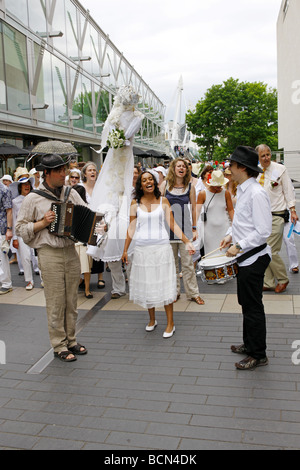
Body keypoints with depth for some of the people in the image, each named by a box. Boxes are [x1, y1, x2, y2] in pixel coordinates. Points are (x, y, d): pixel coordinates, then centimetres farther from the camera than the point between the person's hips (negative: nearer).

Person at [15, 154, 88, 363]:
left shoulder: (71, 193, 8)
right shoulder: (33, 198, -5)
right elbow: (20, 228, -2)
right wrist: (42, 223, -15)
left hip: (71, 251, 5)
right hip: (50, 254, -4)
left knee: (71, 300, 13)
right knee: (56, 302, 2)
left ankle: (71, 340, 28)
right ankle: (59, 346, 16)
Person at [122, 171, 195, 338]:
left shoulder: (163, 201, 2)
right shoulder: (135, 204, 4)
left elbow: (173, 224, 1)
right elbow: (131, 228, 7)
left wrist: (187, 241, -7)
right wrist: (125, 250, 7)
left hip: (161, 247, -1)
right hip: (142, 248, 2)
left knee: (164, 284, 1)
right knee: (146, 284, 9)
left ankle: (170, 323, 12)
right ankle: (152, 320, 28)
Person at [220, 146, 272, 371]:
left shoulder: (256, 194, -22)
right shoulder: (242, 190, 9)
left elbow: (263, 231, -25)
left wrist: (239, 246, -21)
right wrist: (231, 235, 10)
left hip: (255, 257, -10)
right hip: (246, 257, 10)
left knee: (253, 306, 1)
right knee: (246, 303, 21)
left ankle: (258, 355, 16)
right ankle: (249, 344, 37)